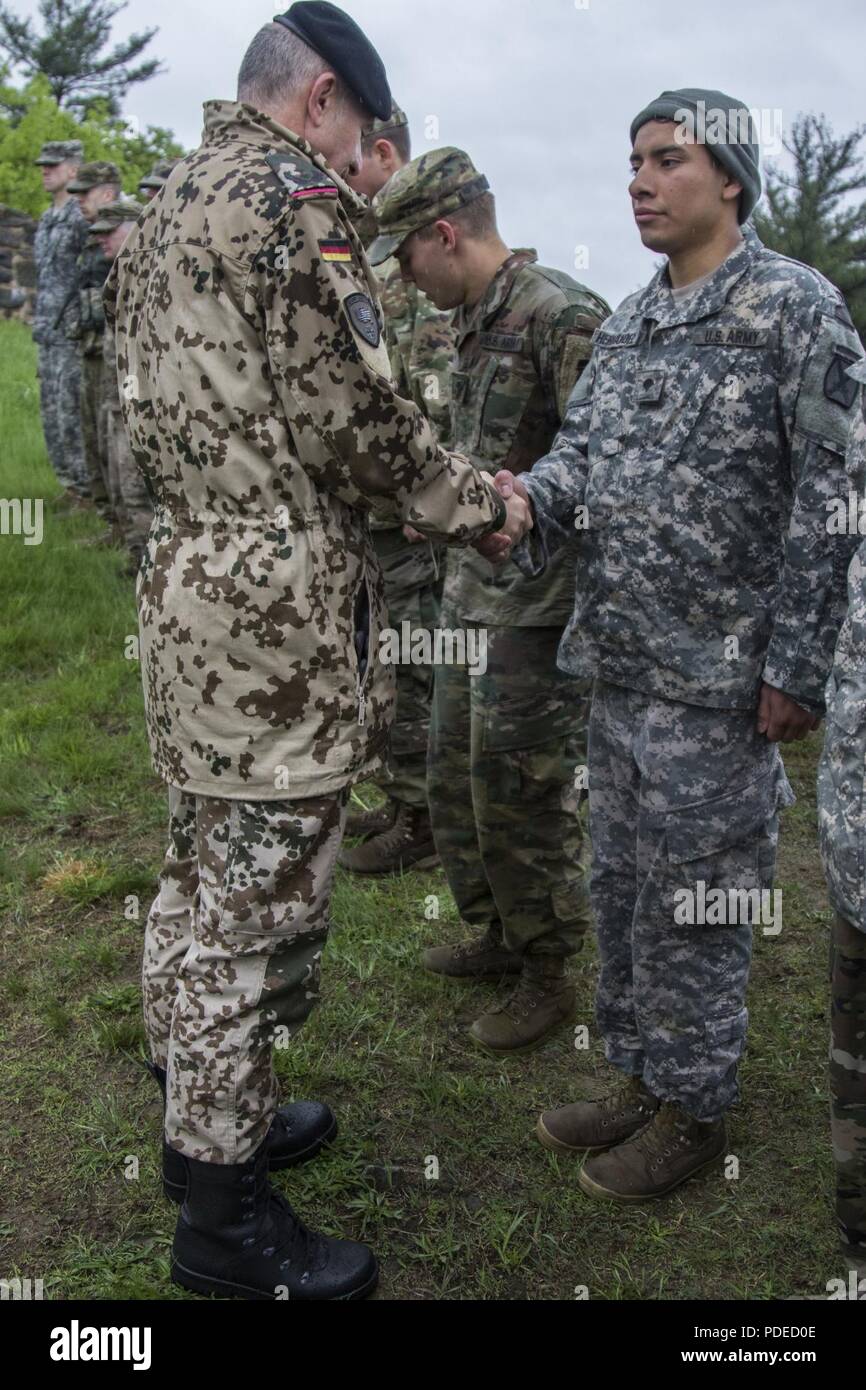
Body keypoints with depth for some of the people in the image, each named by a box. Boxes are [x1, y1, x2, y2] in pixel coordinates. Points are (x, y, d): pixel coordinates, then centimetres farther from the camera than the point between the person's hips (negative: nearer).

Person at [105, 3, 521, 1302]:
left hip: (183, 581, 10)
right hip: (281, 607, -10)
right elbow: (354, 417, -17)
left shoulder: (163, 207, 19)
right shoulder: (291, 193, -10)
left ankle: (200, 1112, 36)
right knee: (260, 904, -1)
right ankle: (226, 1215, 14)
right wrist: (476, 503, -1)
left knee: (204, 874, 19)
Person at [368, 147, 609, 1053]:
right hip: (470, 594, 9)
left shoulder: (562, 315, -16)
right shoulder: (473, 321, 13)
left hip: (537, 606, -9)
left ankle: (546, 976, 20)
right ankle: (498, 934, 36)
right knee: (456, 777, 17)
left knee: (524, 795, 1)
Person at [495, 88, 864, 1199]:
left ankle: (692, 1109, 25)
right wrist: (531, 495, -13)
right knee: (621, 887, 17)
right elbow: (582, 449, 11)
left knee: (692, 905, 5)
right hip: (618, 664, 8)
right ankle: (640, 1076, 35)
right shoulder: (628, 322, 13)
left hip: (715, 680, -7)